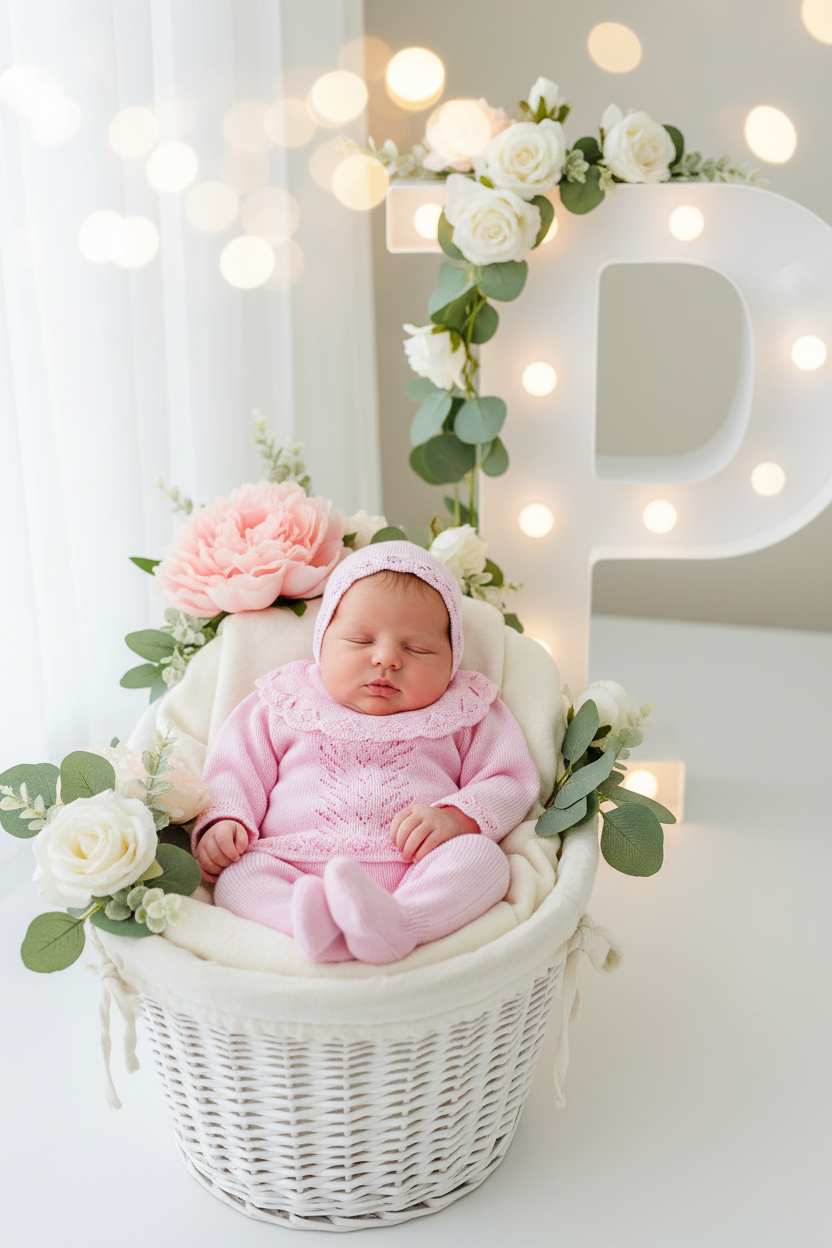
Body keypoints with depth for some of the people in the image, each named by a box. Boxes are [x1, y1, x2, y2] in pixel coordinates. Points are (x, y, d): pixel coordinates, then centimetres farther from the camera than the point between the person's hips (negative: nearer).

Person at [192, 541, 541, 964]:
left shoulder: (464, 717, 16)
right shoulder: (285, 708, 18)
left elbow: (510, 782, 10)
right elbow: (234, 771, 18)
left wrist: (457, 818, -10)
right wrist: (221, 822, -3)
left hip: (421, 879, 0)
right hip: (294, 874, 1)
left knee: (483, 857, -29)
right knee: (237, 876, -26)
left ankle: (392, 924, -51)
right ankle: (315, 924, -50)